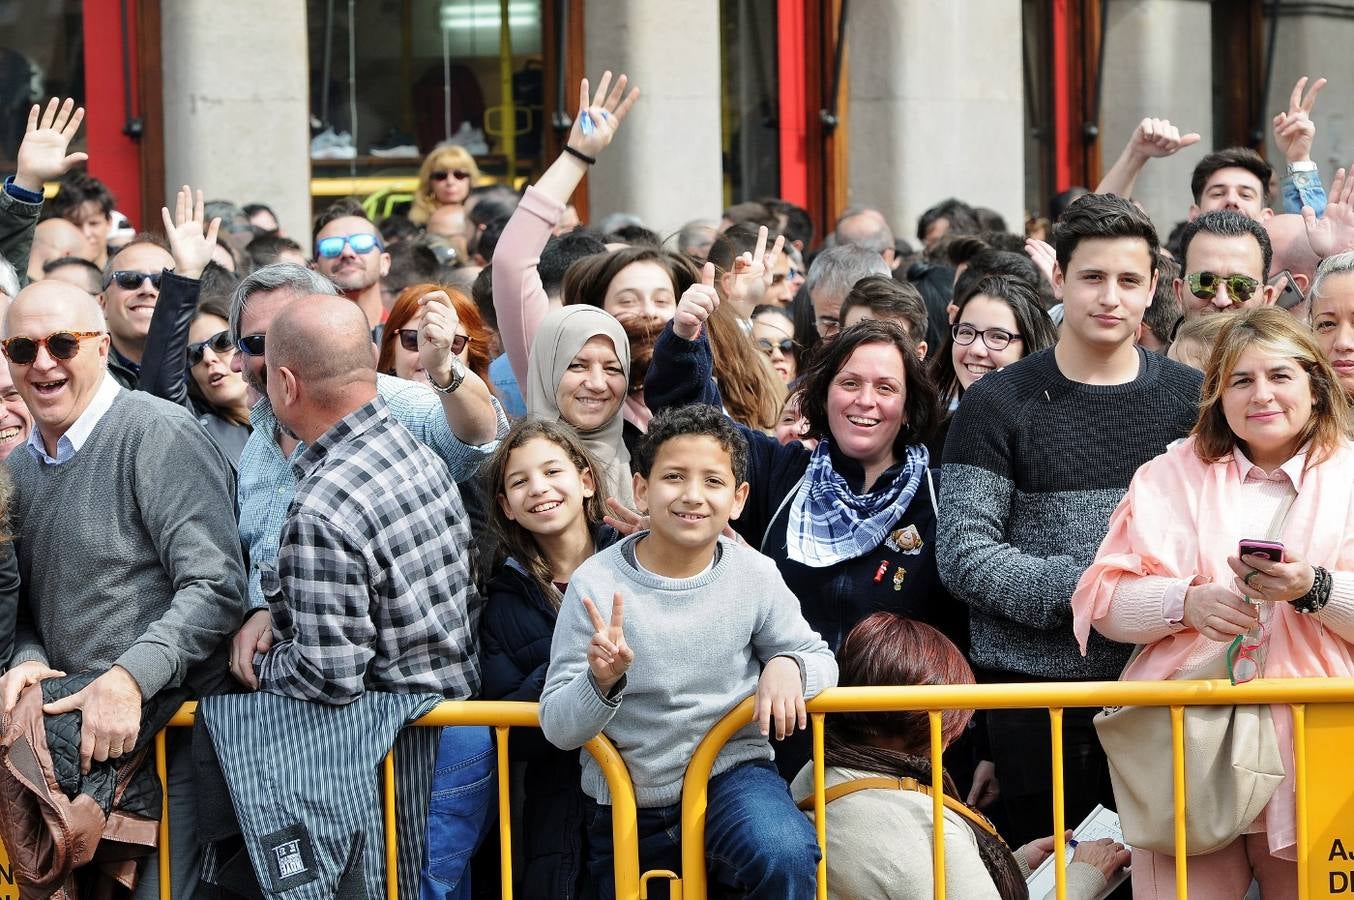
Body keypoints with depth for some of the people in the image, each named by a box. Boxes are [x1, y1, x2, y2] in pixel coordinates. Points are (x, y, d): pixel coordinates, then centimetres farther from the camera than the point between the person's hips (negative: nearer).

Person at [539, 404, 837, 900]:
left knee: (787, 857, -31)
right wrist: (602, 682, -34)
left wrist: (788, 666, -19)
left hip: (731, 772, -1)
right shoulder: (595, 584, -13)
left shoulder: (754, 575, -7)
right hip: (628, 804, 1)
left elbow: (820, 658, 5)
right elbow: (558, 727, -12)